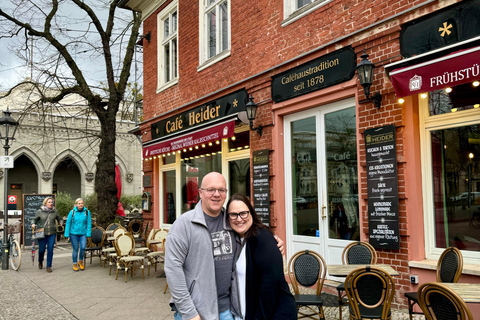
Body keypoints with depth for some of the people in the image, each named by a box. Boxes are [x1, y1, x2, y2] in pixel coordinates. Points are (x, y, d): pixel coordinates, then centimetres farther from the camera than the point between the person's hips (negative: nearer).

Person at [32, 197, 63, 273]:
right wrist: (33, 224, -11)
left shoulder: (55, 211, 4)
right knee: (41, 249, 5)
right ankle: (40, 262, 37)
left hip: (52, 233, 1)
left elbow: (60, 219, 15)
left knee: (50, 250, -2)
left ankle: (49, 266, 11)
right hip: (42, 233, -1)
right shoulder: (40, 211, 0)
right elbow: (35, 219, 9)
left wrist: (61, 223, -6)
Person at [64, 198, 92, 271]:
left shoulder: (87, 212, -2)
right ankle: (75, 264, 20)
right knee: (75, 249, 4)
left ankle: (80, 261, 16)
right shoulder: (72, 212, -4)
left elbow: (89, 223, 1)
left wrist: (88, 234, -4)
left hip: (83, 233, 1)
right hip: (73, 233, -1)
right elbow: (68, 223, 0)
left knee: (83, 247, -10)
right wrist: (67, 234, -3)